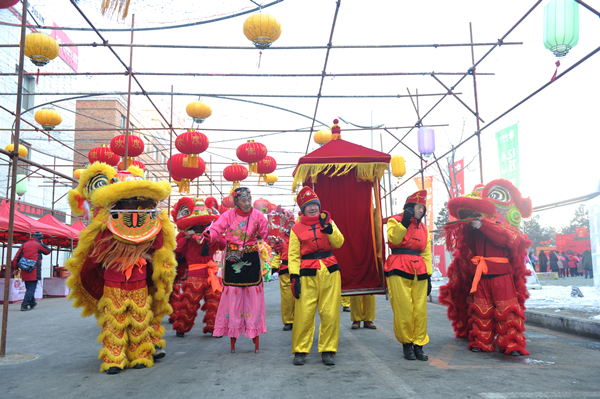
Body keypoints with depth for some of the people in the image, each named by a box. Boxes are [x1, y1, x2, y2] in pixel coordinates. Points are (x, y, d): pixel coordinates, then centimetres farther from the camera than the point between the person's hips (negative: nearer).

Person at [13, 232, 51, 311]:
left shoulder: (24, 245, 11)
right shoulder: (38, 245, -3)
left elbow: (16, 258, 8)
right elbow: (48, 251, 11)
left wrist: (14, 268, 16)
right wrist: (42, 244, 22)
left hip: (24, 271, 6)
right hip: (34, 272, -6)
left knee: (29, 288, 18)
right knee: (31, 288, -3)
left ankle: (32, 303, 31)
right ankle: (24, 305, -13)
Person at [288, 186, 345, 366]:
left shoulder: (327, 222, 13)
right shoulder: (296, 229, 6)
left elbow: (338, 243, 0)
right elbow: (293, 255, 2)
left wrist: (328, 227, -12)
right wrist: (294, 277, -7)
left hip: (330, 272, 2)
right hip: (307, 275, -2)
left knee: (330, 313, 1)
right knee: (304, 314, -5)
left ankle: (328, 350, 14)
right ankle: (300, 351, 11)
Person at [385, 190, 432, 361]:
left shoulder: (423, 227, 20)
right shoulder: (395, 220, 5)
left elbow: (426, 252, 17)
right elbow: (393, 239, -13)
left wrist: (428, 275, 12)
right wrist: (404, 222, -18)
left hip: (419, 270, 5)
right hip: (399, 269, -5)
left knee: (420, 309, 1)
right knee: (404, 309, -4)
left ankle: (418, 344, 11)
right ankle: (406, 343, 10)